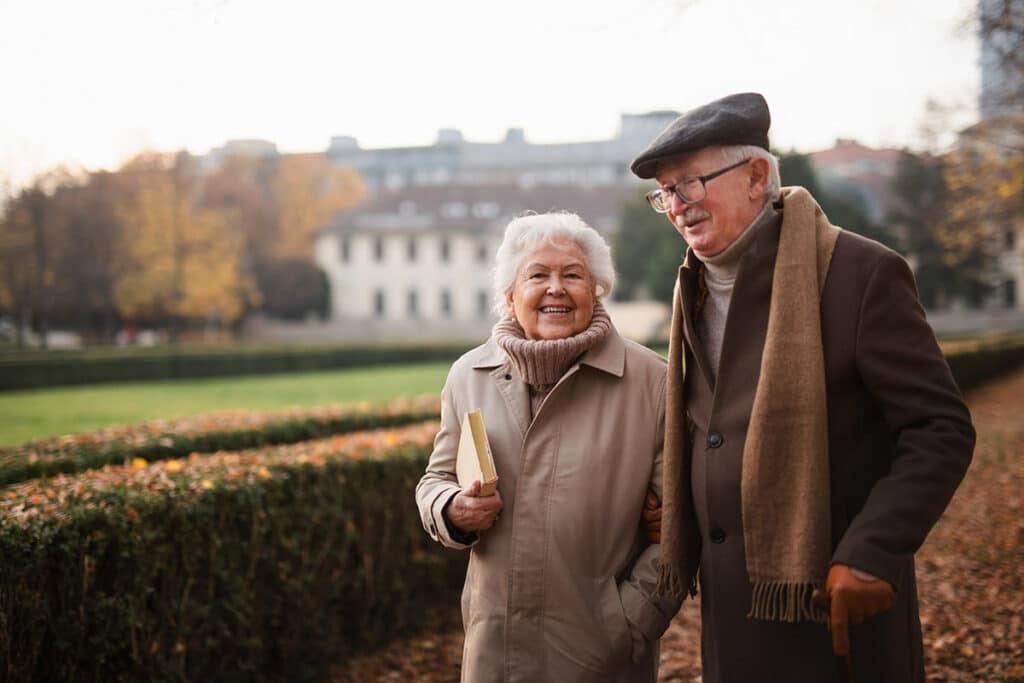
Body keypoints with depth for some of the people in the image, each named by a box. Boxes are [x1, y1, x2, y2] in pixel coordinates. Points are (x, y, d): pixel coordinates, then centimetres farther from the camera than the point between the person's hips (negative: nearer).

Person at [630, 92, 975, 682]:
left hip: (831, 604, -6)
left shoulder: (860, 273, -11)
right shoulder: (697, 290, 11)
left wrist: (873, 552, -21)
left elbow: (942, 429, -13)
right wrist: (673, 511, 6)